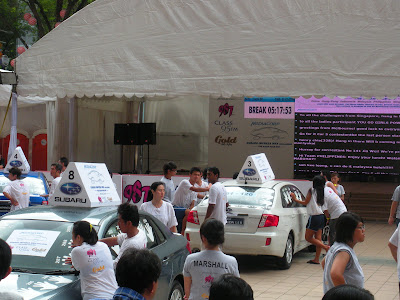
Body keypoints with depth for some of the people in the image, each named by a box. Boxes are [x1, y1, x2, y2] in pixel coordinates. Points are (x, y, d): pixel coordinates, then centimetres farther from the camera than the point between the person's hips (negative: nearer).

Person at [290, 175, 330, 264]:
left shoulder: (312, 190, -8)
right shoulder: (322, 192, 9)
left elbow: (305, 202, -2)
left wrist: (295, 199, 8)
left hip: (314, 217, -7)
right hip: (321, 216, 7)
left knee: (308, 237, 1)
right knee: (318, 238, 7)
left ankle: (325, 247, -9)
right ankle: (316, 259, 8)